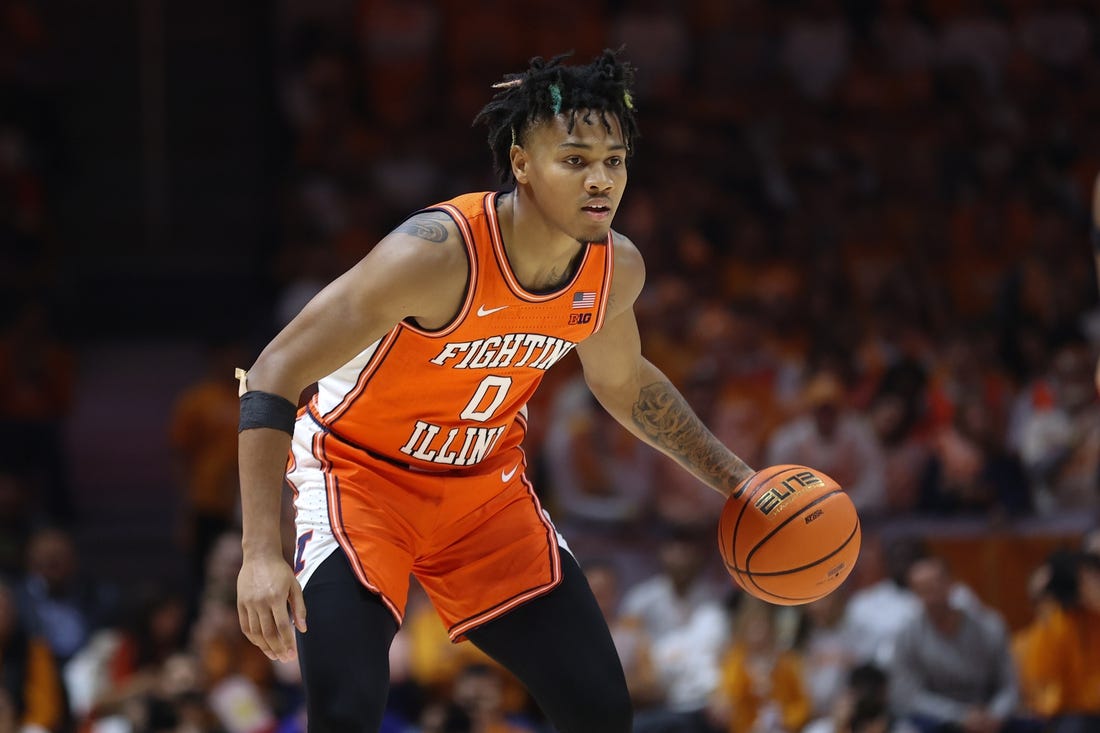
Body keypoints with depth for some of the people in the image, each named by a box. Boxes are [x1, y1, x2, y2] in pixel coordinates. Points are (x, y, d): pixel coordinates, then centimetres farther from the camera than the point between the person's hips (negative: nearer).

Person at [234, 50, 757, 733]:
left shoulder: (617, 268, -11)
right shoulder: (437, 253, -32)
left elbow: (622, 380, 14)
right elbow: (275, 374, -30)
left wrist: (733, 478, 14)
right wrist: (262, 554, -36)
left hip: (486, 484, 6)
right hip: (359, 471, -6)